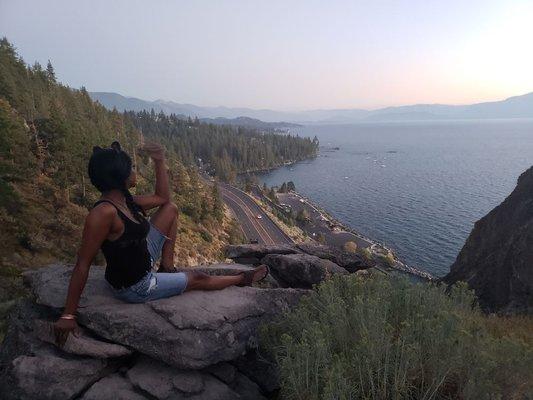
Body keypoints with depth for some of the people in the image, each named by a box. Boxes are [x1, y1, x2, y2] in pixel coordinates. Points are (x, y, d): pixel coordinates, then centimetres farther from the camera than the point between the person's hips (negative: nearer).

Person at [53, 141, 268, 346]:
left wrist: (159, 162, -3)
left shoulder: (125, 200, -7)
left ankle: (167, 268, 14)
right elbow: (82, 265, -29)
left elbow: (163, 198, 9)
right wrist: (68, 315, -24)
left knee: (170, 210, 9)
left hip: (142, 261, 9)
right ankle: (242, 279, 38)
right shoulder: (104, 212, -33)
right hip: (134, 288, -8)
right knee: (197, 279, 10)